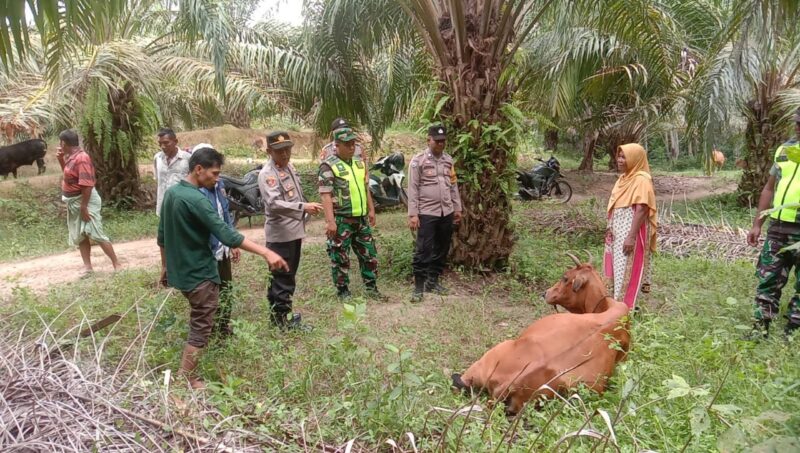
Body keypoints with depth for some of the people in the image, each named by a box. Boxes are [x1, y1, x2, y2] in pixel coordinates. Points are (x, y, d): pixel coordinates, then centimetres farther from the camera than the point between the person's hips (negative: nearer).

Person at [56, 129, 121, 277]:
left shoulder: (81, 158, -22)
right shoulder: (71, 156, 7)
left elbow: (87, 184, -26)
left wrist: (84, 207, -26)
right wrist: (61, 159, 10)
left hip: (85, 201, -10)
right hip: (73, 202, 10)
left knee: (95, 234, -9)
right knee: (79, 236, 11)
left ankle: (117, 265, -3)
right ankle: (88, 267, 16)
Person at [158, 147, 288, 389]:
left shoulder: (171, 193, 5)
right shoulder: (196, 200, -23)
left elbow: (162, 237, 13)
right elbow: (226, 234, -31)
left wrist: (166, 266, 24)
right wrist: (266, 253, -34)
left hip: (180, 270, 10)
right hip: (199, 273, -9)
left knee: (198, 322, 27)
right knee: (200, 328, 2)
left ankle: (186, 371, 41)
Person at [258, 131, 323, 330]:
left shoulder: (289, 166, 12)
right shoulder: (267, 174, -17)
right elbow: (274, 204, -29)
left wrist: (303, 219, 21)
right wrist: (303, 207, -37)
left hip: (294, 231, 9)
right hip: (281, 234, -9)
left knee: (284, 276, 18)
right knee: (283, 278, -3)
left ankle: (276, 313, 29)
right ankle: (283, 317, 6)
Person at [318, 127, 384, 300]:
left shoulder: (359, 163, 10)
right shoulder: (328, 166, -12)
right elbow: (326, 195, -17)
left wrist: (371, 210, 17)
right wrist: (330, 221, -23)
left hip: (361, 218, 7)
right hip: (341, 220, -7)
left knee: (369, 253, 12)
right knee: (340, 258, 4)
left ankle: (371, 287, 25)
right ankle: (343, 292, 16)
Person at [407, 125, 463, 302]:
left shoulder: (448, 160, 11)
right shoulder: (418, 160, -6)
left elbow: (453, 185, 16)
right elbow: (413, 189, -8)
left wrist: (457, 208, 14)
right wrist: (413, 214, -13)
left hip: (446, 212, 6)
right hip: (427, 213, -6)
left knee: (441, 249, 11)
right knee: (423, 250, -4)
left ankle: (433, 281, 24)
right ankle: (419, 286, 3)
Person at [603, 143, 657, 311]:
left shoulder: (641, 180, -15)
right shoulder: (624, 178, 12)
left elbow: (641, 209, -22)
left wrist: (631, 237, -25)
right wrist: (610, 227, 15)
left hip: (631, 231, -9)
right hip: (618, 231, 9)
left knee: (627, 269, -3)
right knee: (618, 267, 15)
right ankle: (619, 303, 26)